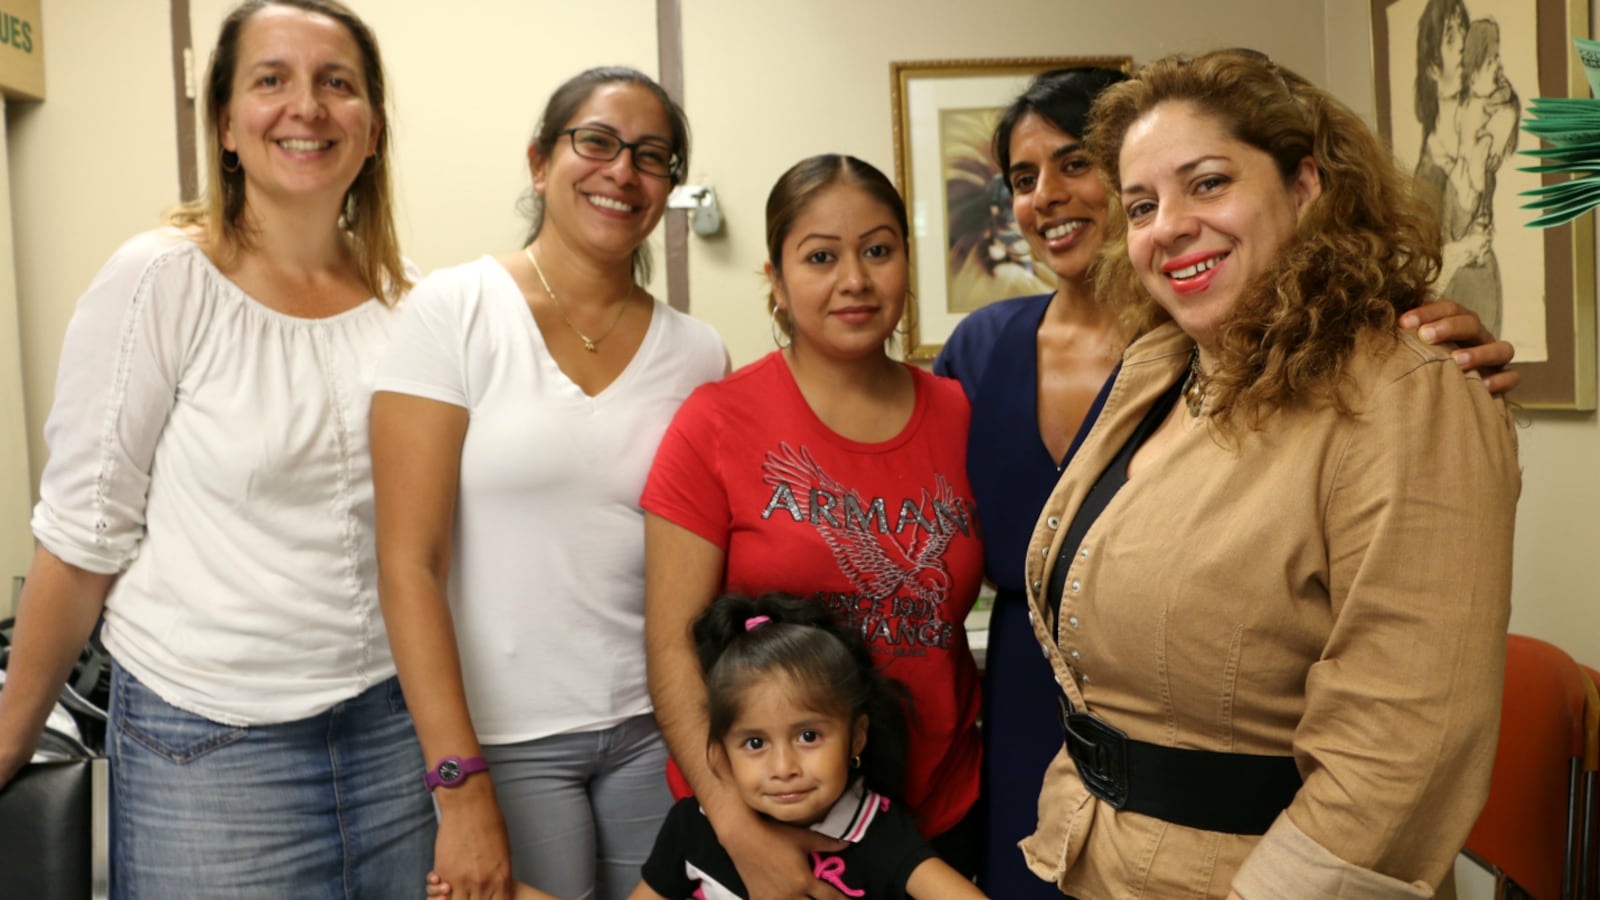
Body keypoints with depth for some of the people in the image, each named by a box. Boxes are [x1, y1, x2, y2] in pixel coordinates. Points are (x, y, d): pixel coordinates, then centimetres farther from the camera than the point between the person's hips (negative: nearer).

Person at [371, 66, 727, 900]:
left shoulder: (697, 352, 2)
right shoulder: (453, 311, -7)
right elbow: (408, 561, -11)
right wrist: (460, 783, -14)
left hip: (658, 729, 3)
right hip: (504, 736, -3)